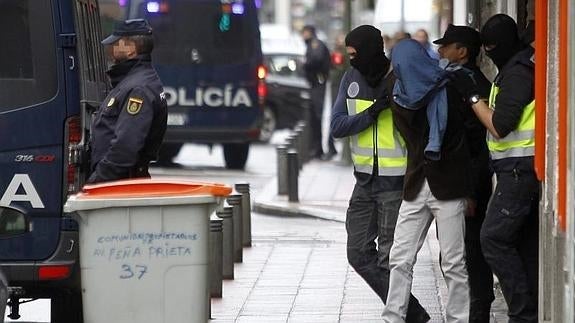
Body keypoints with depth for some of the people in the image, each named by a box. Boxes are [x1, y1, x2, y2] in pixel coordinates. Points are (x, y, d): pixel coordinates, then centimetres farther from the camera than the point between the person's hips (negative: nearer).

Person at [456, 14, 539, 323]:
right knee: (526, 242, 11)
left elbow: (499, 125, -18)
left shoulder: (516, 72, -14)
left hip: (519, 167, -10)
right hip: (527, 167, 10)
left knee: (494, 238, -10)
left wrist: (473, 96, -10)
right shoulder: (526, 65, 17)